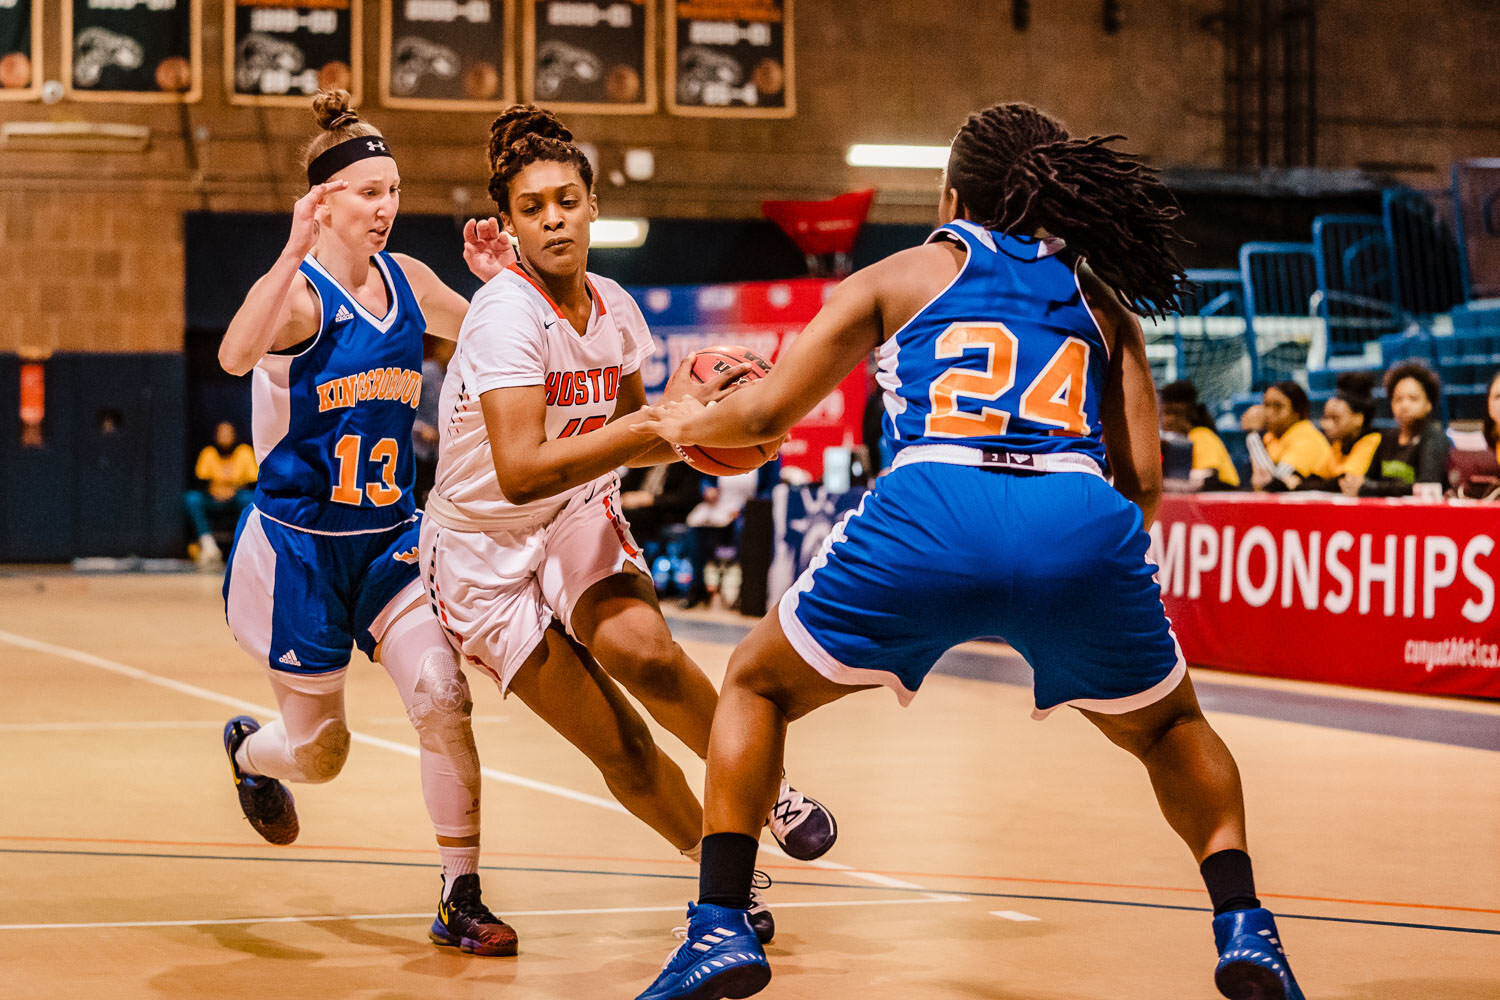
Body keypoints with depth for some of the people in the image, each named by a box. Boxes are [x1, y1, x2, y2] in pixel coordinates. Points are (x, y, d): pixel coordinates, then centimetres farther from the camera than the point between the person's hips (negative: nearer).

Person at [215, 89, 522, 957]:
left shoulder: (405, 280, 1)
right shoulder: (299, 290, -18)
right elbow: (235, 354, -40)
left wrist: (504, 279, -7)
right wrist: (295, 252, -52)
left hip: (390, 536, 4)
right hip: (298, 544, -4)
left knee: (442, 697, -17)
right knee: (319, 753, 10)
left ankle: (462, 901, -7)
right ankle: (249, 750, 48)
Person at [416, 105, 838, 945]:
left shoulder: (615, 308, -3)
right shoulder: (509, 314, -23)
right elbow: (520, 470, -35)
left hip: (578, 515, 4)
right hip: (484, 546, -4)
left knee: (641, 648, -28)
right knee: (619, 749, -11)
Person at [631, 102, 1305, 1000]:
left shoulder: (903, 276, 24)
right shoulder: (1102, 299, 28)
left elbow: (765, 414, 23)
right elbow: (1144, 481, 18)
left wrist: (688, 423, 44)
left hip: (928, 520, -2)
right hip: (1081, 526, 2)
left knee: (759, 686, 24)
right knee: (1168, 727, 31)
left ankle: (720, 927, 11)